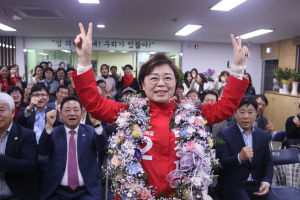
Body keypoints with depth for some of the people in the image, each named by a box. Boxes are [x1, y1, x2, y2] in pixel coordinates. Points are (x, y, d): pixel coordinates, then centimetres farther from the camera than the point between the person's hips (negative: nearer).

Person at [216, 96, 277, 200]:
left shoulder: (263, 135, 10)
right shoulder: (224, 134, -5)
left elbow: (267, 163, 14)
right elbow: (221, 163, -13)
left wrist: (266, 182, -4)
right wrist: (239, 157, -31)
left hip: (256, 184, 5)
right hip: (232, 186, -4)